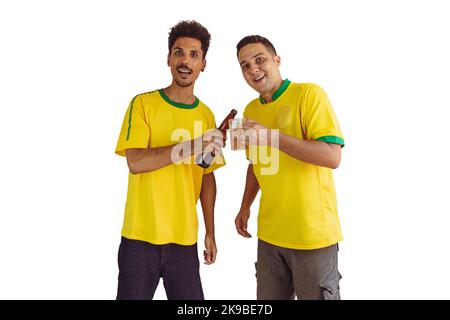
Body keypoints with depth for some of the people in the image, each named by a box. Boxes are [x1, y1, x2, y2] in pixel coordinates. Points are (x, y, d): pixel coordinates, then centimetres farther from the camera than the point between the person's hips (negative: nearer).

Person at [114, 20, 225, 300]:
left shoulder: (206, 115, 6)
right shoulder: (143, 104, -5)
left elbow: (207, 177, 10)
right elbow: (135, 162, -16)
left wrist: (210, 232, 8)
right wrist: (192, 146, -21)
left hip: (185, 239, 3)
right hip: (140, 237, -3)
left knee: (192, 297, 10)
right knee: (133, 295, 9)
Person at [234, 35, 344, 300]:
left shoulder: (309, 94, -11)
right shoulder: (251, 110, 8)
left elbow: (332, 157, -22)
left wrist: (271, 136, -25)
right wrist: (245, 207, 14)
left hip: (313, 235, -6)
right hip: (269, 235, 6)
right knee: (268, 297, 16)